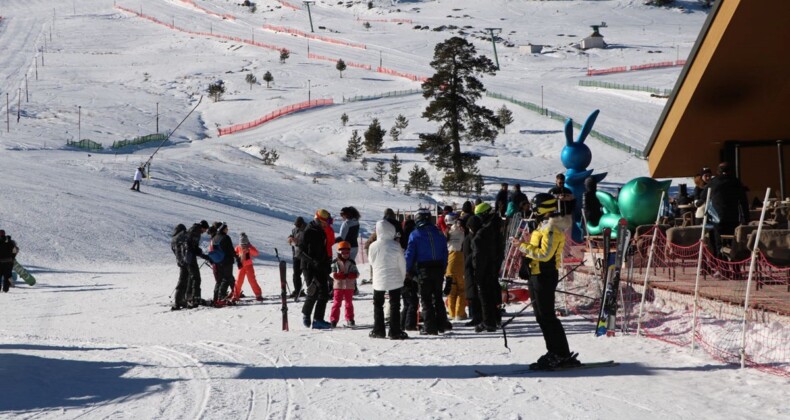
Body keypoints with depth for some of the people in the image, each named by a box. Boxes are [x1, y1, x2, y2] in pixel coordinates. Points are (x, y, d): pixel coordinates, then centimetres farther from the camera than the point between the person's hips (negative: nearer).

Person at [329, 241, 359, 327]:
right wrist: (345, 275, -21)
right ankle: (333, 319, -1)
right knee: (336, 303, -2)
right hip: (338, 286, -2)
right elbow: (334, 275, -9)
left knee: (349, 303, 9)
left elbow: (356, 274, -2)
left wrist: (348, 275, -21)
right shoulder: (335, 263, -1)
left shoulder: (351, 263, 5)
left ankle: (350, 319, 16)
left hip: (349, 286, 2)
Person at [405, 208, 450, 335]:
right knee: (438, 297, 17)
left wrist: (407, 271, -1)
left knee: (426, 299, 2)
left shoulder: (415, 235, -8)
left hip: (423, 270, -4)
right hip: (438, 268, 4)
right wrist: (443, 269, 14)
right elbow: (445, 253, 8)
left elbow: (410, 254, -8)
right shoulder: (439, 233, 5)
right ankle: (441, 323, 17)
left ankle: (430, 327, -3)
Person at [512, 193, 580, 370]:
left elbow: (545, 254, -23)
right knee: (542, 316, 13)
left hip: (544, 276, -11)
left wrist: (524, 247, -16)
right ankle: (555, 353, 18)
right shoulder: (547, 226, 16)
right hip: (538, 274, 11)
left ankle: (562, 355, -6)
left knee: (546, 316, -9)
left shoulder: (551, 228, -17)